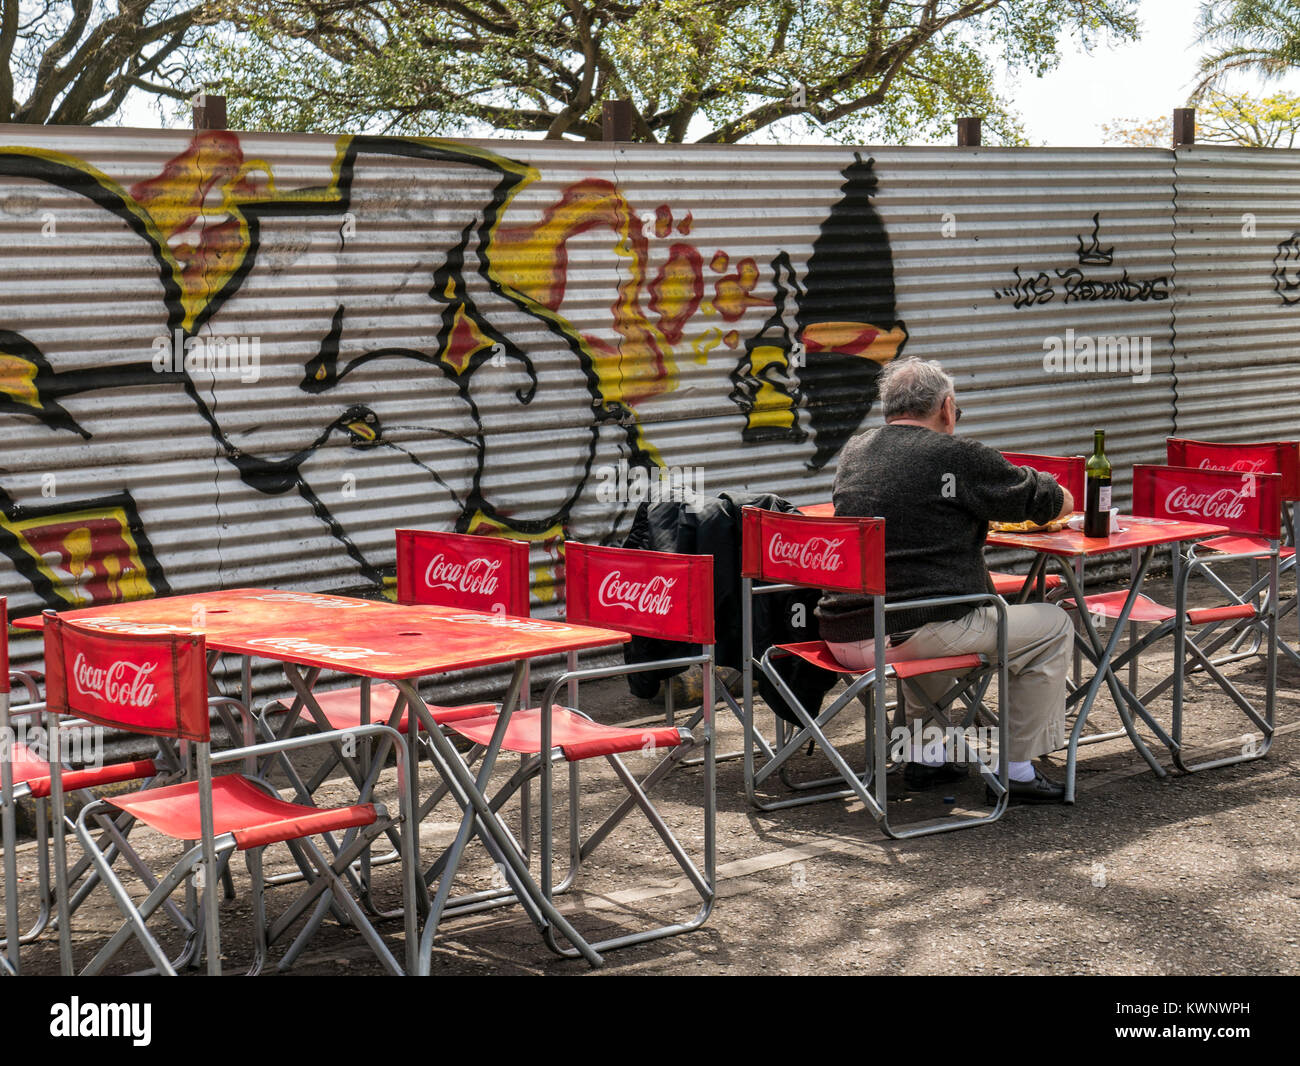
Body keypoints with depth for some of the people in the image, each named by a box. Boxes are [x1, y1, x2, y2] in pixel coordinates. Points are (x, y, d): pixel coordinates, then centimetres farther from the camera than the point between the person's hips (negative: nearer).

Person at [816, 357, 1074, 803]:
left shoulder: (854, 452, 14)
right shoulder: (959, 456, -5)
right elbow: (1059, 503, 6)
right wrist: (1059, 498, 30)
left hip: (842, 636, 8)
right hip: (907, 634, -8)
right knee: (1052, 625, 8)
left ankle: (926, 755, 35)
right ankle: (1017, 770, 12)